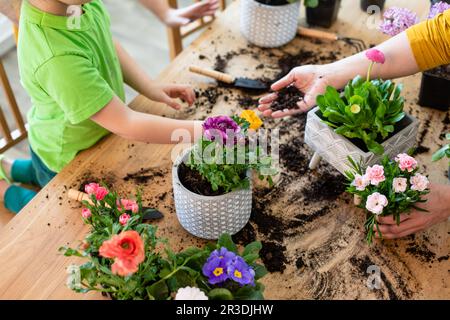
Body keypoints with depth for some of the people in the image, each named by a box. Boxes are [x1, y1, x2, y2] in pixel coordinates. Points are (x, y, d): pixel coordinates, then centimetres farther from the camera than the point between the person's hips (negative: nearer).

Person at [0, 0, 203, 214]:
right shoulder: (58, 59, -45)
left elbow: (108, 46, 0)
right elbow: (127, 126, -40)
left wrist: (149, 87, -11)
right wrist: (199, 130, -37)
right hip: (67, 159, -7)